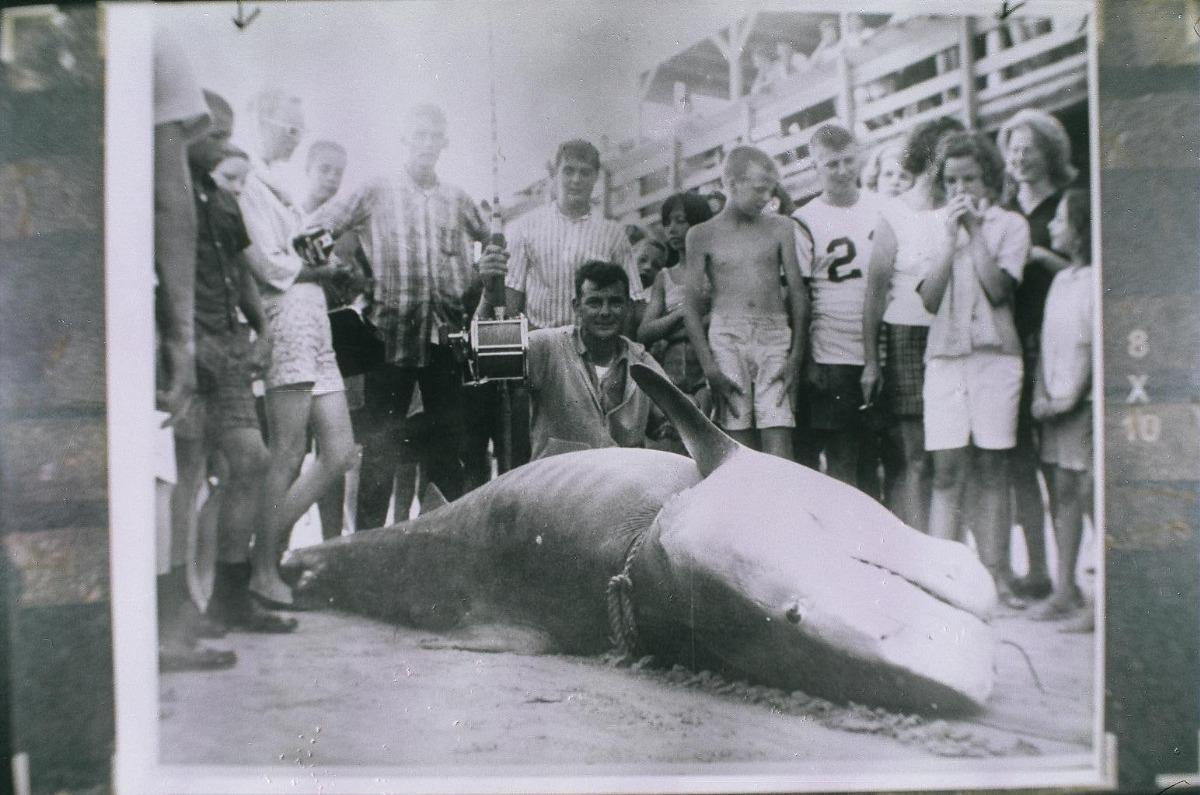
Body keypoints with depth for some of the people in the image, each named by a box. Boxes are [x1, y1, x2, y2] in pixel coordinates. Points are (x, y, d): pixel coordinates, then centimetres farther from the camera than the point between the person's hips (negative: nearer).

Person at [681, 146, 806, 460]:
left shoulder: (780, 228, 11)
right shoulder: (702, 235, 7)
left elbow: (798, 293, 8)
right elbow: (692, 306, 3)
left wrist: (796, 355, -2)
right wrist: (709, 367, -6)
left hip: (774, 338, 1)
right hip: (726, 339, -1)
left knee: (779, 447, -8)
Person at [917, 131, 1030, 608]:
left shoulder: (1010, 224, 7)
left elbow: (998, 290, -9)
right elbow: (930, 299, -2)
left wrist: (975, 230, -7)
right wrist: (950, 235, -5)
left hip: (995, 354, -1)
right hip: (944, 355, 1)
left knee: (992, 472, 2)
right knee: (946, 473, -3)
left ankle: (994, 577, 9)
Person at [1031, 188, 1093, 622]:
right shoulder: (1060, 278, 16)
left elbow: (1093, 344, -12)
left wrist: (1070, 396, -11)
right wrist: (1039, 393, 5)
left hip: (1083, 400, -7)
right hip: (1054, 402, 7)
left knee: (1087, 492, -6)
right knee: (1061, 491, 8)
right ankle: (1065, 590, 15)